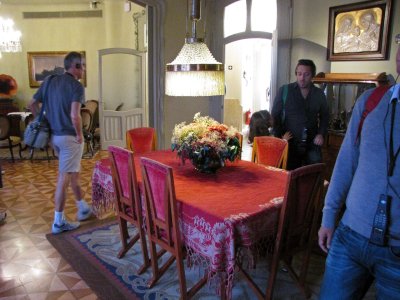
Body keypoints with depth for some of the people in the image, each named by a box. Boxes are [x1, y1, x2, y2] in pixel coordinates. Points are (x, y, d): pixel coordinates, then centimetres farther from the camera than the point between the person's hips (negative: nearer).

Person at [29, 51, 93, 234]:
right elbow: (74, 116, -27)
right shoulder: (76, 86, -14)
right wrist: (80, 135, -13)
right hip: (69, 137, -8)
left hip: (54, 135, 8)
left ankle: (83, 208, 33)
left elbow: (32, 104, 12)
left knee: (73, 171, 20)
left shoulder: (49, 81, 8)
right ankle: (58, 222, 6)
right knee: (64, 177, -2)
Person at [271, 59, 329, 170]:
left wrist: (321, 133, 4)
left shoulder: (319, 94, 8)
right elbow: (275, 115, 2)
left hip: (312, 144, 2)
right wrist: (279, 136, -7)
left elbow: (325, 116, 19)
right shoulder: (285, 90, 0)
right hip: (290, 144, -2)